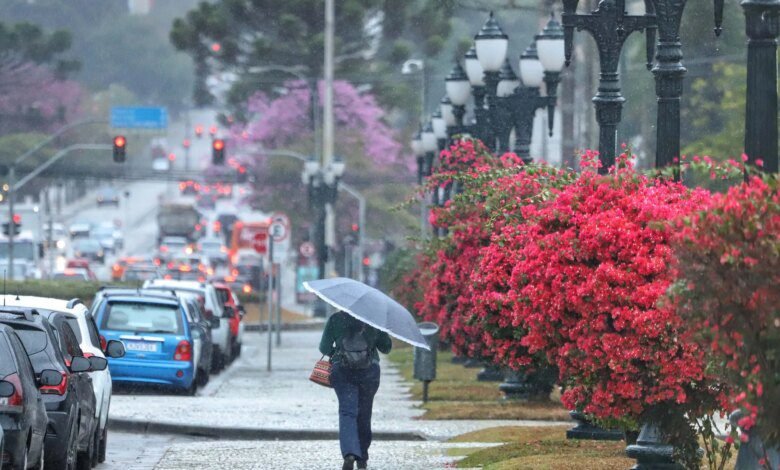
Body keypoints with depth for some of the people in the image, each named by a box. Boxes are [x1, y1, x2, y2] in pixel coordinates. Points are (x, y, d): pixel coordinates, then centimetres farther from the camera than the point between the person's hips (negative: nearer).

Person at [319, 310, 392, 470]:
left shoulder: (335, 319, 0)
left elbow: (324, 348, 1)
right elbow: (386, 347, 8)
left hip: (342, 370, -1)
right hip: (369, 371, 1)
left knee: (347, 412, -6)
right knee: (364, 414, 15)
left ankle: (349, 453, -29)